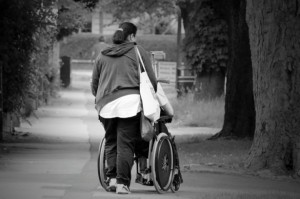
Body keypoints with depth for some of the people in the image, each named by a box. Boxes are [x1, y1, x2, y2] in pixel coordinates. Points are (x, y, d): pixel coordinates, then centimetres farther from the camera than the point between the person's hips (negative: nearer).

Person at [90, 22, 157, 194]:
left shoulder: (102, 56, 19)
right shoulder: (138, 52, 7)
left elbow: (94, 83, 23)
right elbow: (151, 79, 5)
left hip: (106, 104, 4)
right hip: (130, 101, -4)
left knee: (111, 142, 15)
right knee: (126, 144, -5)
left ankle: (112, 177, 7)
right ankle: (122, 182, -9)